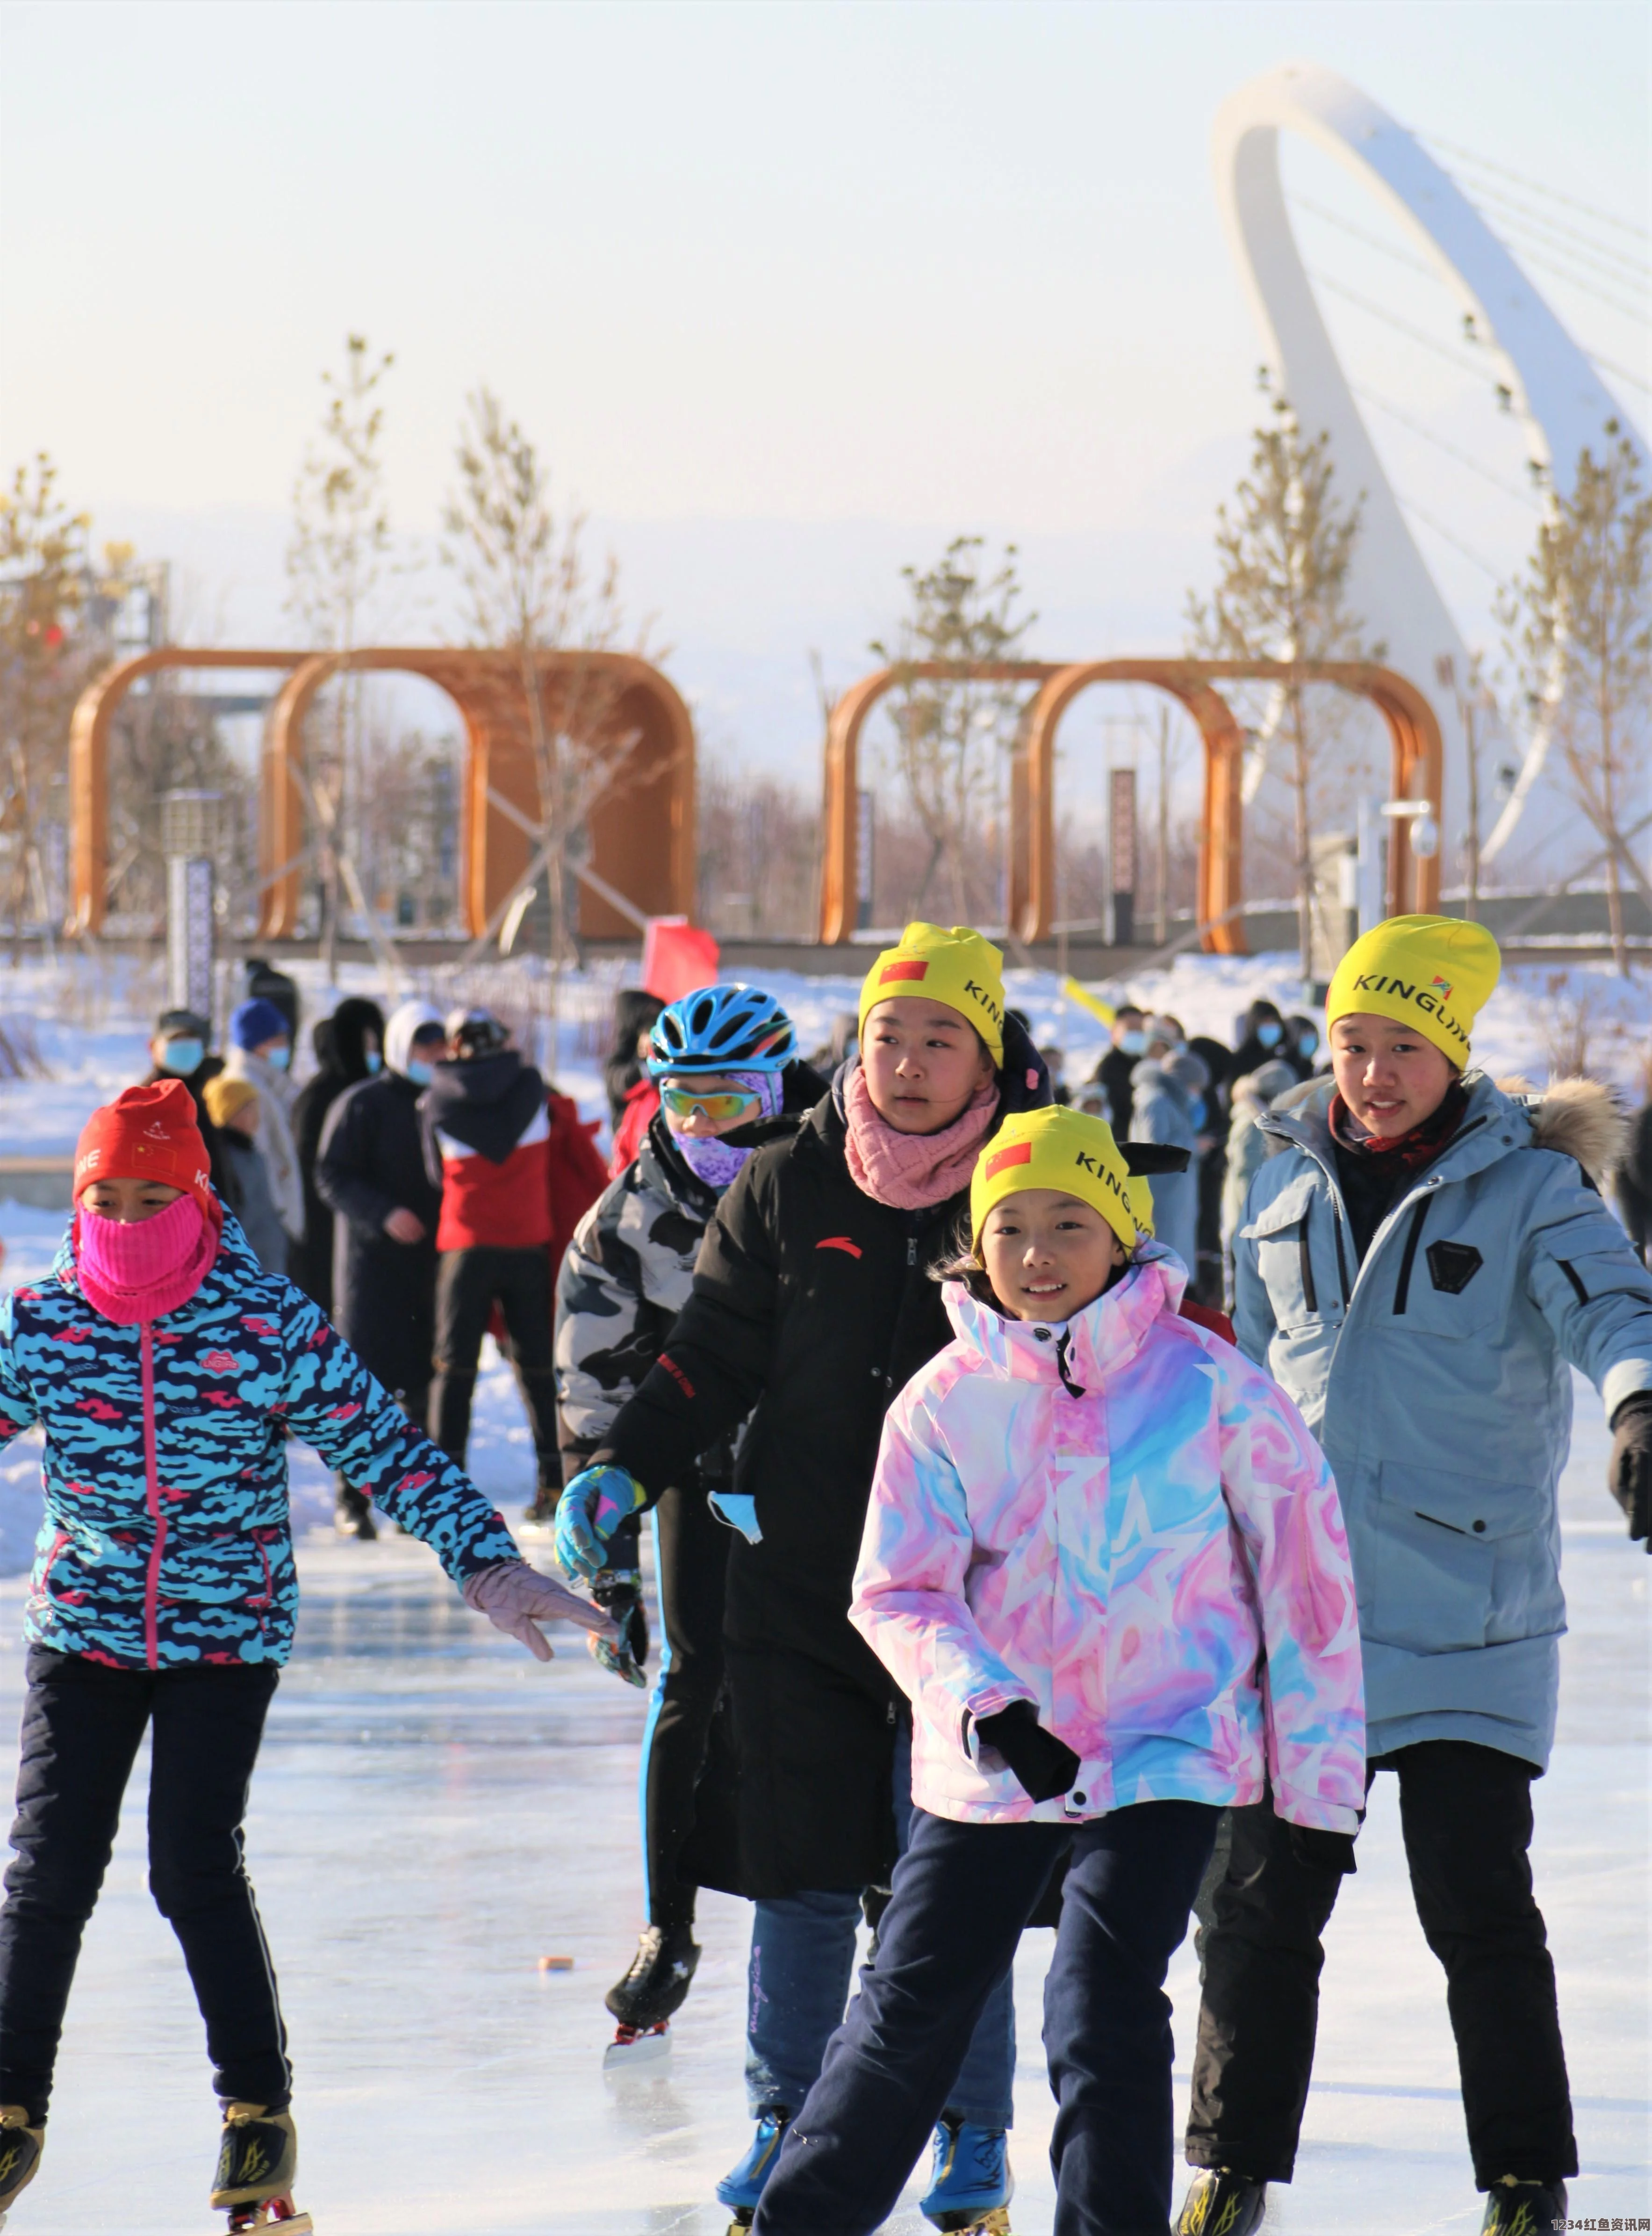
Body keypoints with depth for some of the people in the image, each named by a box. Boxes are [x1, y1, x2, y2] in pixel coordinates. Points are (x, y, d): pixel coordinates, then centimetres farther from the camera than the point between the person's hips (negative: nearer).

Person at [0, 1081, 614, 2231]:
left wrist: (487, 1562, -17)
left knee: (195, 1869, -10)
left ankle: (260, 2108, 9)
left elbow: (388, 1448, -10)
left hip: (229, 1637, -2)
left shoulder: (270, 1326, -12)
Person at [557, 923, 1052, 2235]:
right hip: (799, 1578, 2)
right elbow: (713, 1357, 5)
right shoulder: (789, 1186, 3)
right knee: (801, 1869, 3)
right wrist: (624, 1471, -9)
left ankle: (973, 2129, 13)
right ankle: (787, 2118, 17)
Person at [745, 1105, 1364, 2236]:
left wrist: (1319, 1780, 0)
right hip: (989, 1765, 3)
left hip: (1165, 1751, -2)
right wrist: (981, 1708, -24)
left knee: (1103, 2014, -15)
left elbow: (1304, 1572, -3)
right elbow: (897, 1591, -5)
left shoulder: (1208, 1384, -9)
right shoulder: (945, 1401, -3)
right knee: (911, 2013, 9)